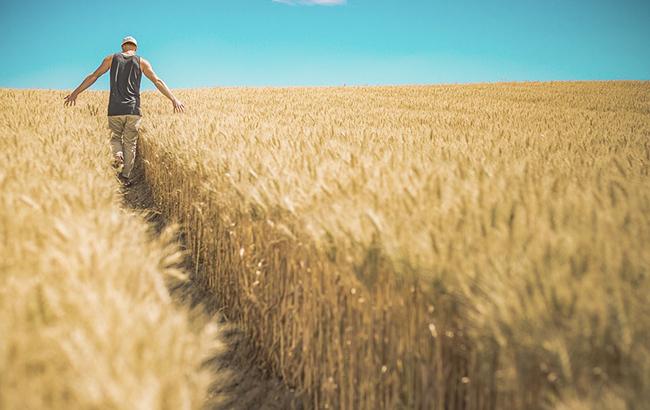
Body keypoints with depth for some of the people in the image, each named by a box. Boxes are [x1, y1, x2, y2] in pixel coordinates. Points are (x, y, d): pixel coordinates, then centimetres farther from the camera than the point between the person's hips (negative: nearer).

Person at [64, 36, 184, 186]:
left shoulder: (112, 58, 10)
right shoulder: (141, 62, 8)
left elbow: (93, 76, 8)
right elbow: (158, 82, 2)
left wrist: (76, 92, 12)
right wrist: (174, 99, 2)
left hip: (115, 109, 0)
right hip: (133, 109, 0)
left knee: (115, 136, 17)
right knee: (130, 143, 7)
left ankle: (118, 155, -14)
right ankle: (125, 176, 5)